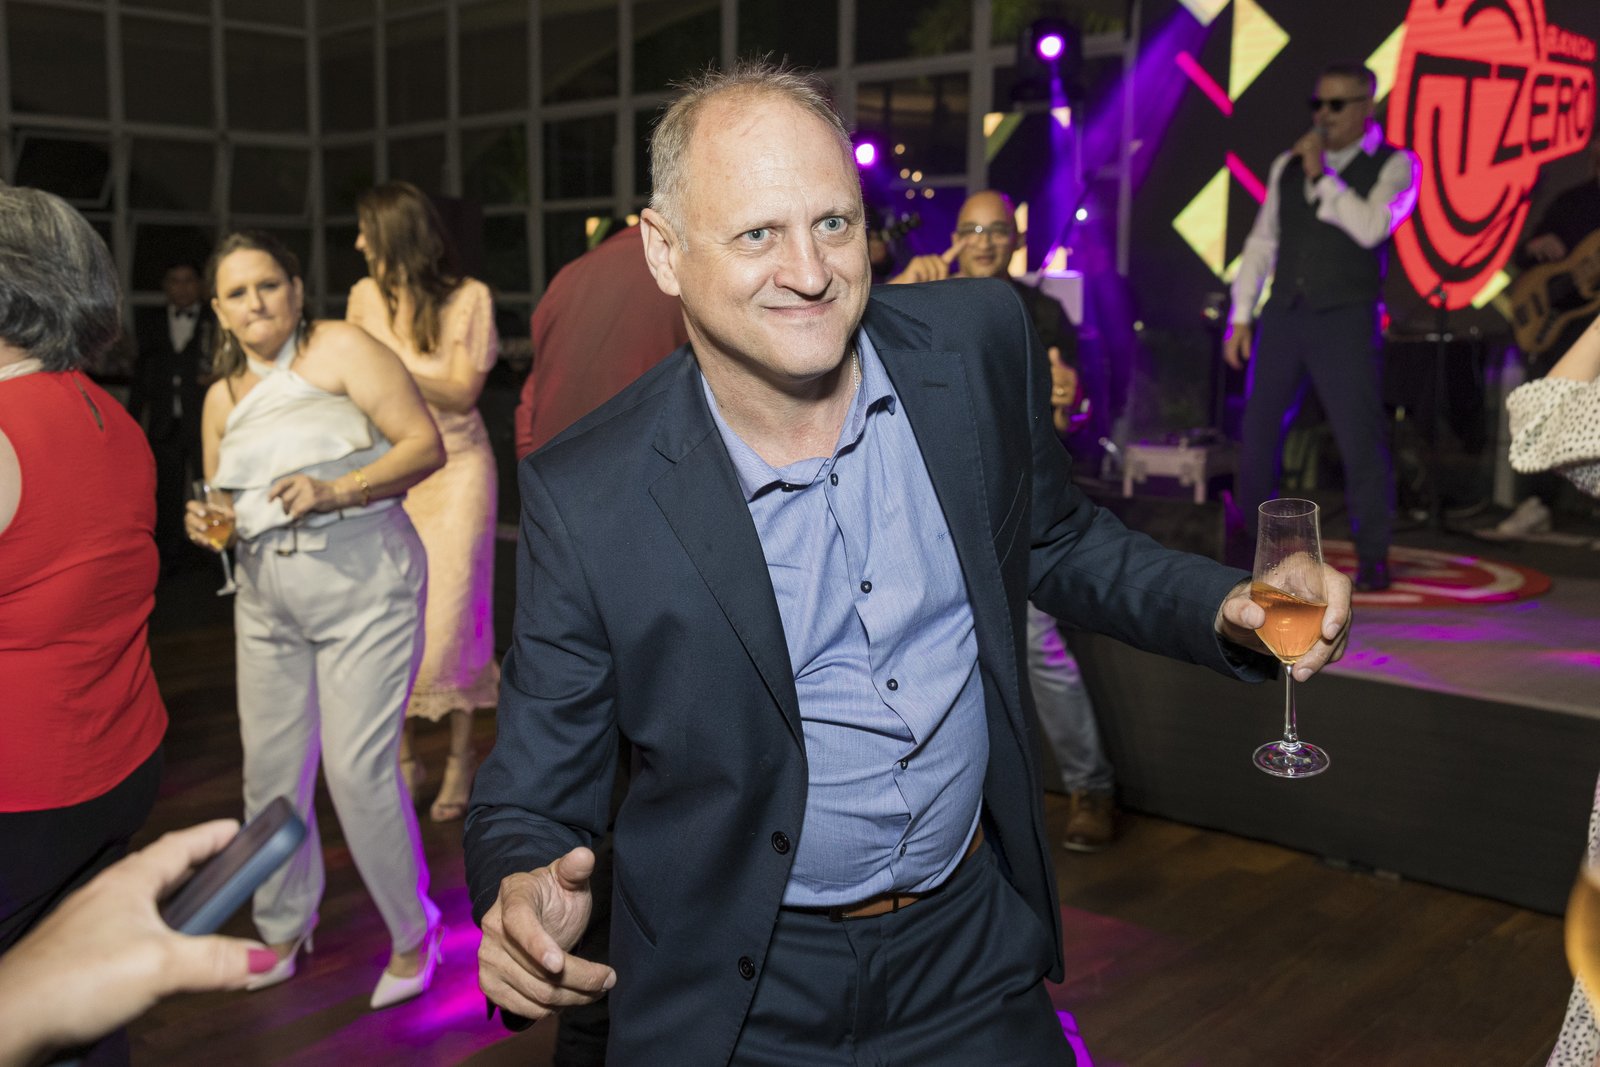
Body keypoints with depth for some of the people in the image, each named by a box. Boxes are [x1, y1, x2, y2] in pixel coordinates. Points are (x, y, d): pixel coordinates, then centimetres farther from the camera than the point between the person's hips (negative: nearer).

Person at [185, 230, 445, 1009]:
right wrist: (204, 524, 1)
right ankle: (284, 928, 31)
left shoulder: (341, 349, -4)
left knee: (359, 769, -8)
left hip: (363, 584, -6)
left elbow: (426, 444, -11)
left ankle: (412, 935, 13)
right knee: (270, 769, 9)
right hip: (268, 600, 6)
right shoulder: (223, 398, 14)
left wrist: (335, 491, -21)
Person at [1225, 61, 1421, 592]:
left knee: (1361, 438, -4)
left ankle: (1372, 557, 9)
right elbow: (1261, 243, 13)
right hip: (1283, 314, 4)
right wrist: (1241, 317, 8)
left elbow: (1370, 228, -17)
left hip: (1346, 319, -4)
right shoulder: (1287, 166, 13)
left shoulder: (1394, 165, 1)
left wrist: (1322, 175, -16)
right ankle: (1249, 543, 21)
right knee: (1258, 432, 6)